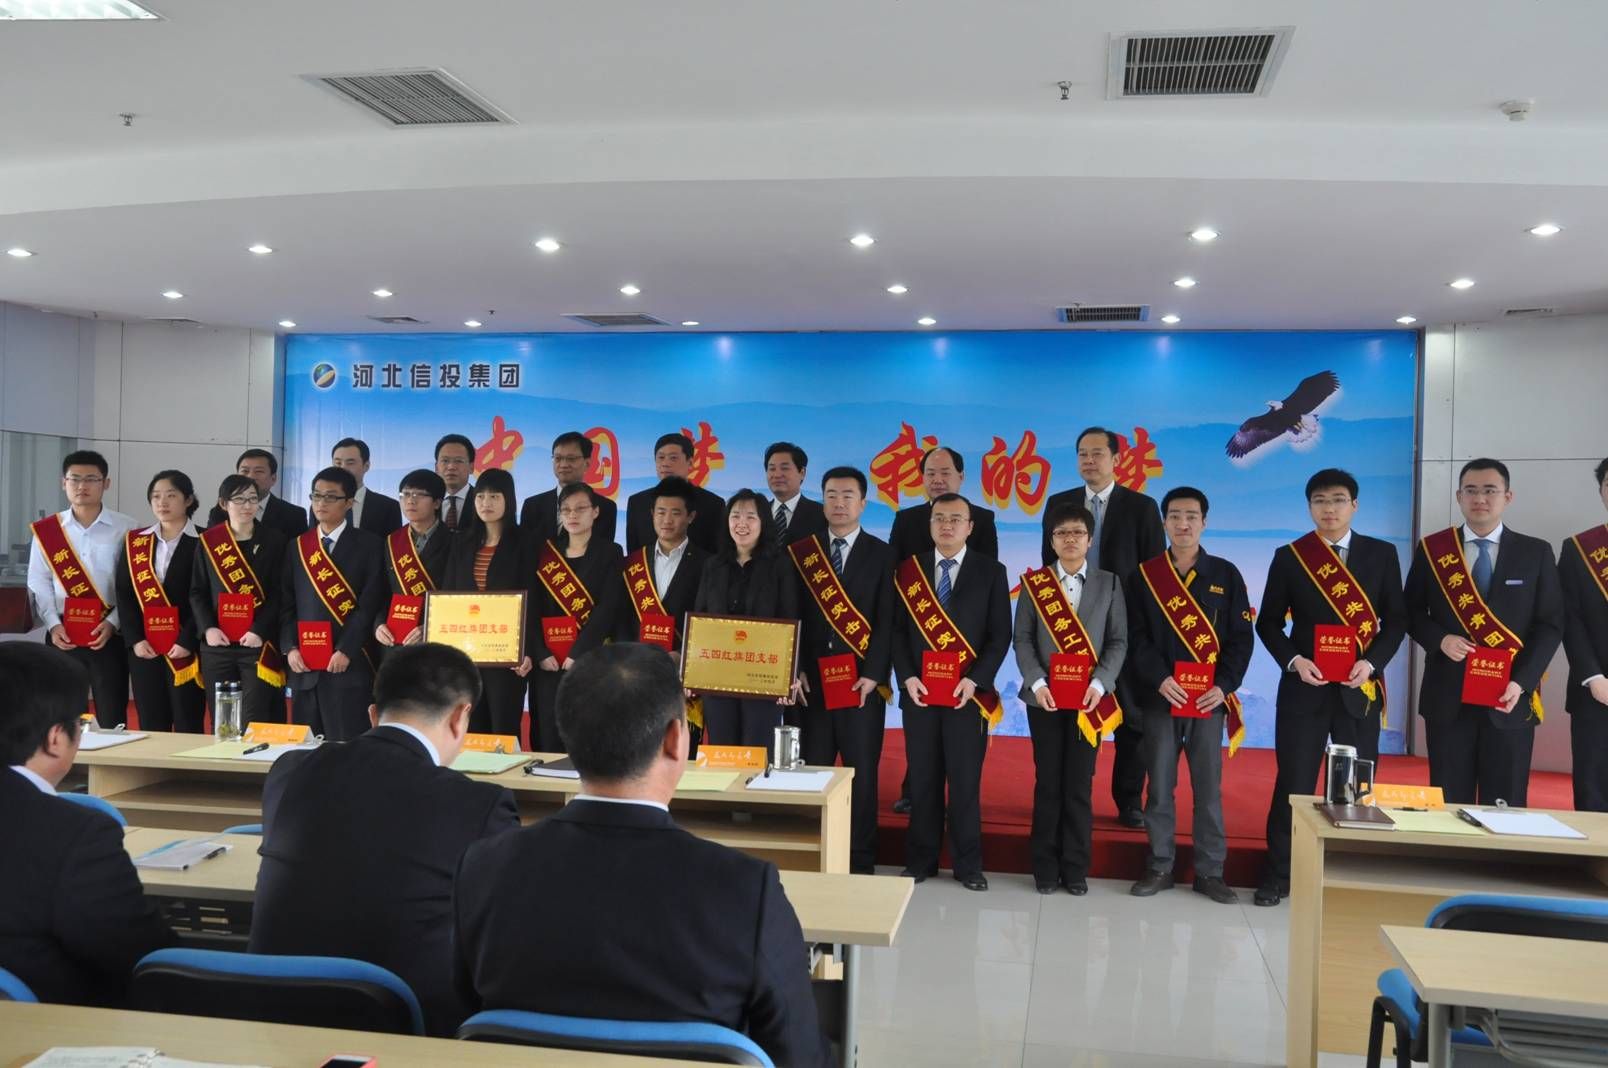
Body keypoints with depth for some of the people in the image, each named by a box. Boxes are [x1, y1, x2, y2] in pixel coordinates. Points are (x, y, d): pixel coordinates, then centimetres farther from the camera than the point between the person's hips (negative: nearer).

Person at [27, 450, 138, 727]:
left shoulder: (125, 529, -1)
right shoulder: (45, 530, 6)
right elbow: (39, 584, 5)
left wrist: (112, 623, -13)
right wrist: (53, 624, -8)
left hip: (110, 634, -2)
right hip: (62, 634, 2)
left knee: (112, 721, 2)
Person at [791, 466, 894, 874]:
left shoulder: (883, 554, 3)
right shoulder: (802, 552, 8)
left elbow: (888, 622, -3)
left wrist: (873, 675, -11)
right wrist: (796, 671, -3)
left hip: (862, 681, -2)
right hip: (813, 680, 2)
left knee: (861, 772, 3)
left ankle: (860, 861, 11)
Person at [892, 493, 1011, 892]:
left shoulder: (991, 571, 3)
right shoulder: (909, 569, 8)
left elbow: (1001, 635, -1)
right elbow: (897, 629, 6)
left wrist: (975, 680, -12)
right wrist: (907, 677, -7)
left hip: (968, 693, -2)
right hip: (920, 691, 2)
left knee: (965, 781, 3)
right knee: (922, 780, 7)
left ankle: (968, 864, 14)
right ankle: (921, 859, 17)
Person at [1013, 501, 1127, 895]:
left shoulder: (1109, 583, 6)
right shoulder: (1034, 583, 5)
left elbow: (1119, 641, 1)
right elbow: (1022, 639, 0)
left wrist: (1100, 684, -13)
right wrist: (1037, 683, -14)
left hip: (1089, 699, 0)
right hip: (1045, 697, 0)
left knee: (1080, 785, 4)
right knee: (1048, 784, 5)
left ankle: (1076, 869, 13)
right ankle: (1046, 867, 13)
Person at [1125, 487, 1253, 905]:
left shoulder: (1226, 574, 4)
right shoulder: (1144, 575, 4)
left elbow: (1241, 638, 1)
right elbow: (1135, 637, -2)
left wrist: (1224, 685, -11)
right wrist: (1159, 679, -16)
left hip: (1209, 698, 0)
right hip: (1160, 697, 0)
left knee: (1208, 788, 5)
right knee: (1159, 786, 5)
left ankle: (1210, 872, 14)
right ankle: (1160, 867, 16)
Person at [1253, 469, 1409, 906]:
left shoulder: (1381, 554, 4)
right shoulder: (1289, 557, 2)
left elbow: (1397, 619, 4)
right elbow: (1268, 623, 4)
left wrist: (1372, 662, -12)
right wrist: (1294, 661, -13)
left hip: (1360, 687, 1)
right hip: (1304, 686, -1)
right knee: (1294, 782, 2)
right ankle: (1278, 876, 11)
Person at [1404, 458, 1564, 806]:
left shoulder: (1535, 553, 4)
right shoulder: (1432, 549, 4)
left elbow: (1550, 625, 1)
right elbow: (1411, 612, 9)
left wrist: (1521, 682, -11)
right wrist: (1440, 639, -12)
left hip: (1510, 698, 0)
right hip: (1447, 697, 0)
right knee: (1448, 803, 6)